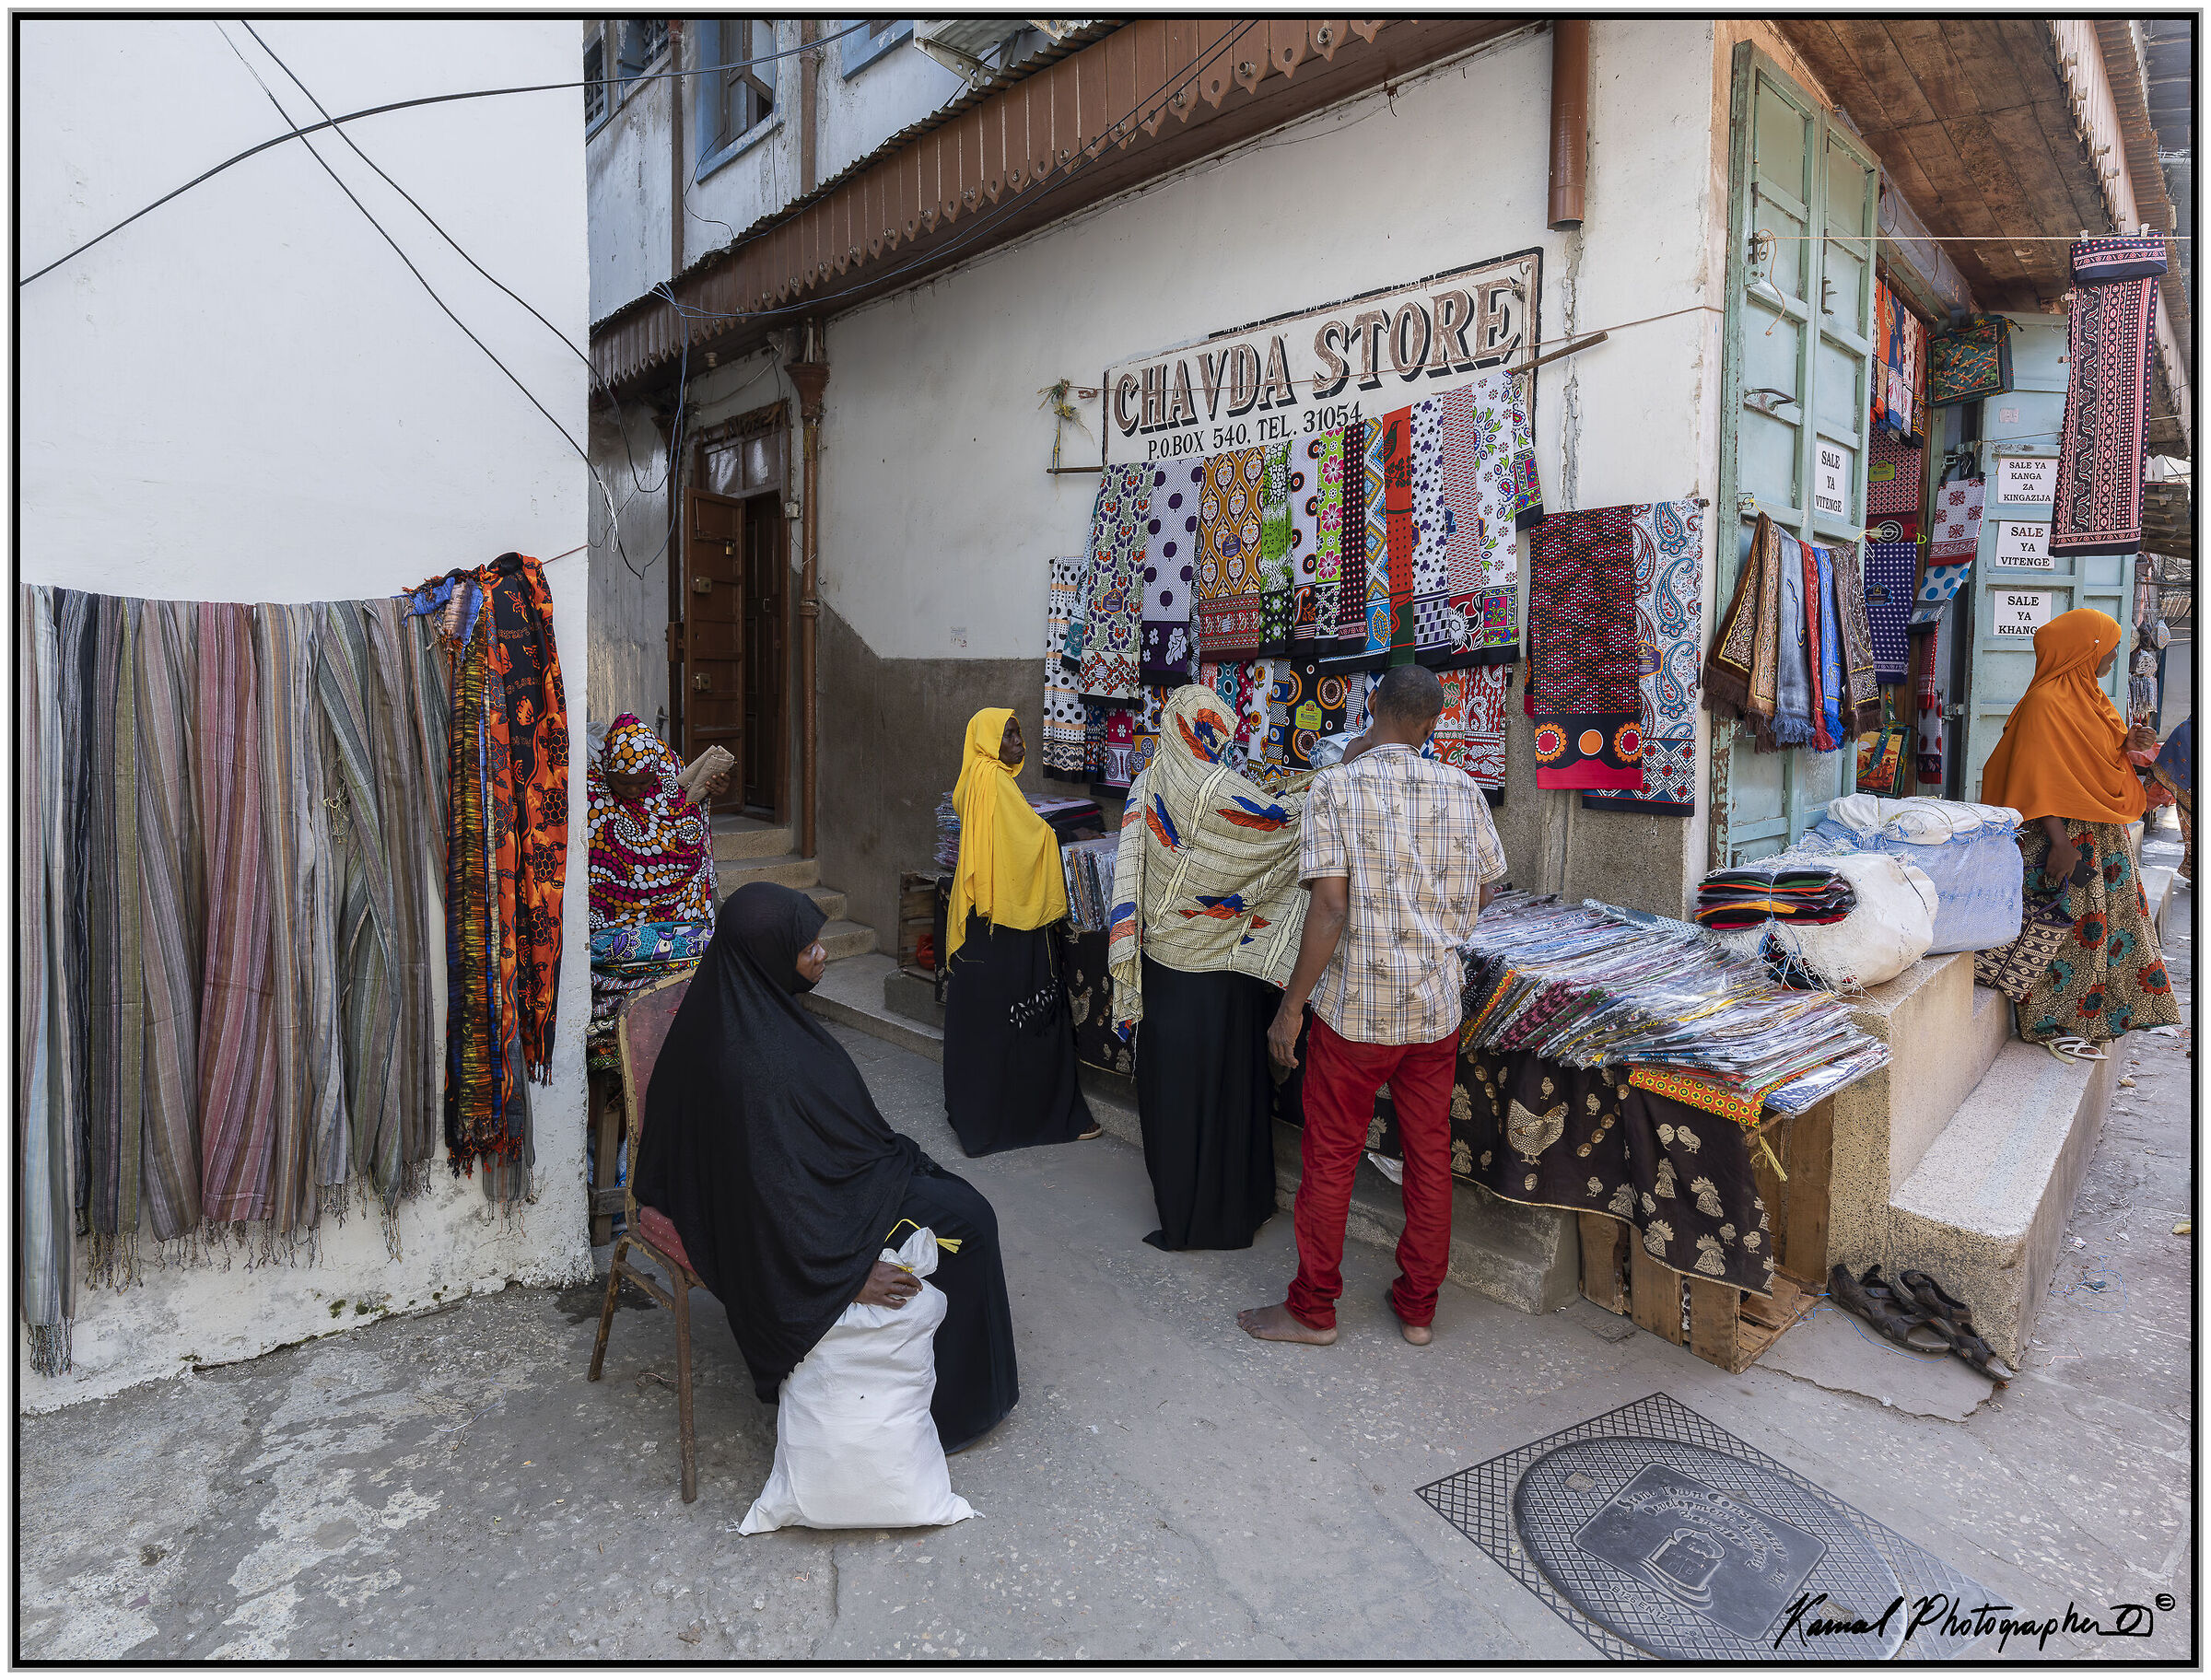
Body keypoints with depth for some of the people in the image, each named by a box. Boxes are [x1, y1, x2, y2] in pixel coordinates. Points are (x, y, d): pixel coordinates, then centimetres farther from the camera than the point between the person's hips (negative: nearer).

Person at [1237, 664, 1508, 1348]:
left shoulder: (1337, 787, -12)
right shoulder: (1464, 791, 0)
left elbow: (1330, 911, -18)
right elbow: (1482, 895, 9)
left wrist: (1291, 1005, -11)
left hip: (1354, 1008, -4)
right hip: (1436, 1008, 4)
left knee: (1330, 1158, 9)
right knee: (1429, 1155, 15)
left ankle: (1313, 1309, 23)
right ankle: (1418, 1307, 28)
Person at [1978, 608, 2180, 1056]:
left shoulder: (2087, 694, 13)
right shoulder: (2046, 701, -16)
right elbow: (2041, 778, -21)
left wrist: (2127, 744, 3)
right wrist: (2060, 841, -25)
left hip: (2104, 833, 10)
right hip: (2069, 834, -10)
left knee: (2100, 926, 14)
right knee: (2070, 927, -6)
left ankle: (2095, 1013, 25)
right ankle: (2051, 1023, 3)